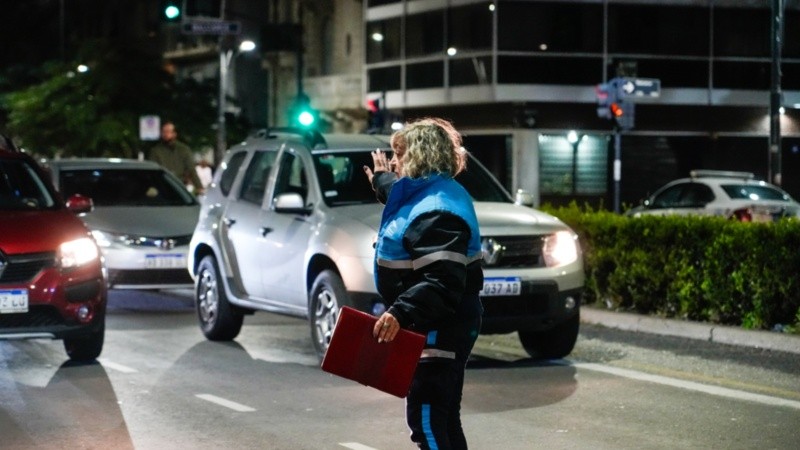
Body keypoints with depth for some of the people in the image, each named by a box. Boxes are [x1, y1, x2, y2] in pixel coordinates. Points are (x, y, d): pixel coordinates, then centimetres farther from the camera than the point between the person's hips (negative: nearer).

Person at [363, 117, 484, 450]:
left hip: (438, 332, -11)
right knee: (443, 419, 16)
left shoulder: (437, 210, -22)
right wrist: (382, 180, 53)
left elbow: (442, 283, -31)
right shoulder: (427, 195, 12)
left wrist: (401, 313, -40)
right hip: (434, 329, 11)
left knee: (426, 417, -11)